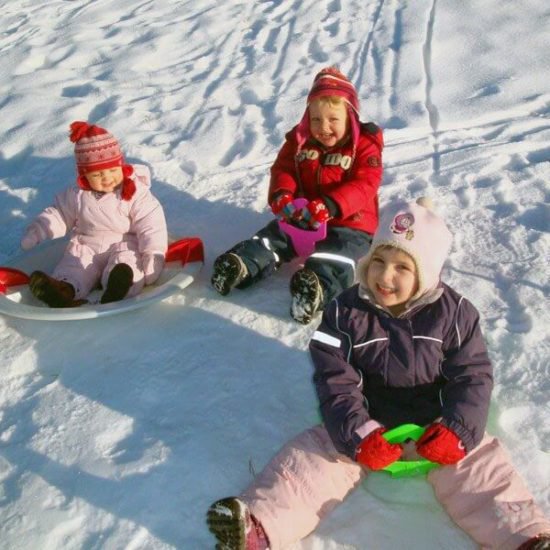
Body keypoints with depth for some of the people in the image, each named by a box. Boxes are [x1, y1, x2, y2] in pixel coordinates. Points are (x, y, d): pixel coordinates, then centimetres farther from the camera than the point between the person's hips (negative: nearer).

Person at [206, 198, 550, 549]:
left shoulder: (454, 313, -9)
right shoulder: (346, 312, -10)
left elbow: (473, 376, -7)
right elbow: (336, 381, -13)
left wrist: (458, 429, -21)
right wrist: (357, 433, -25)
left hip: (433, 424, 1)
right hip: (367, 422, 0)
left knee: (478, 466, -18)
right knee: (313, 456, -17)